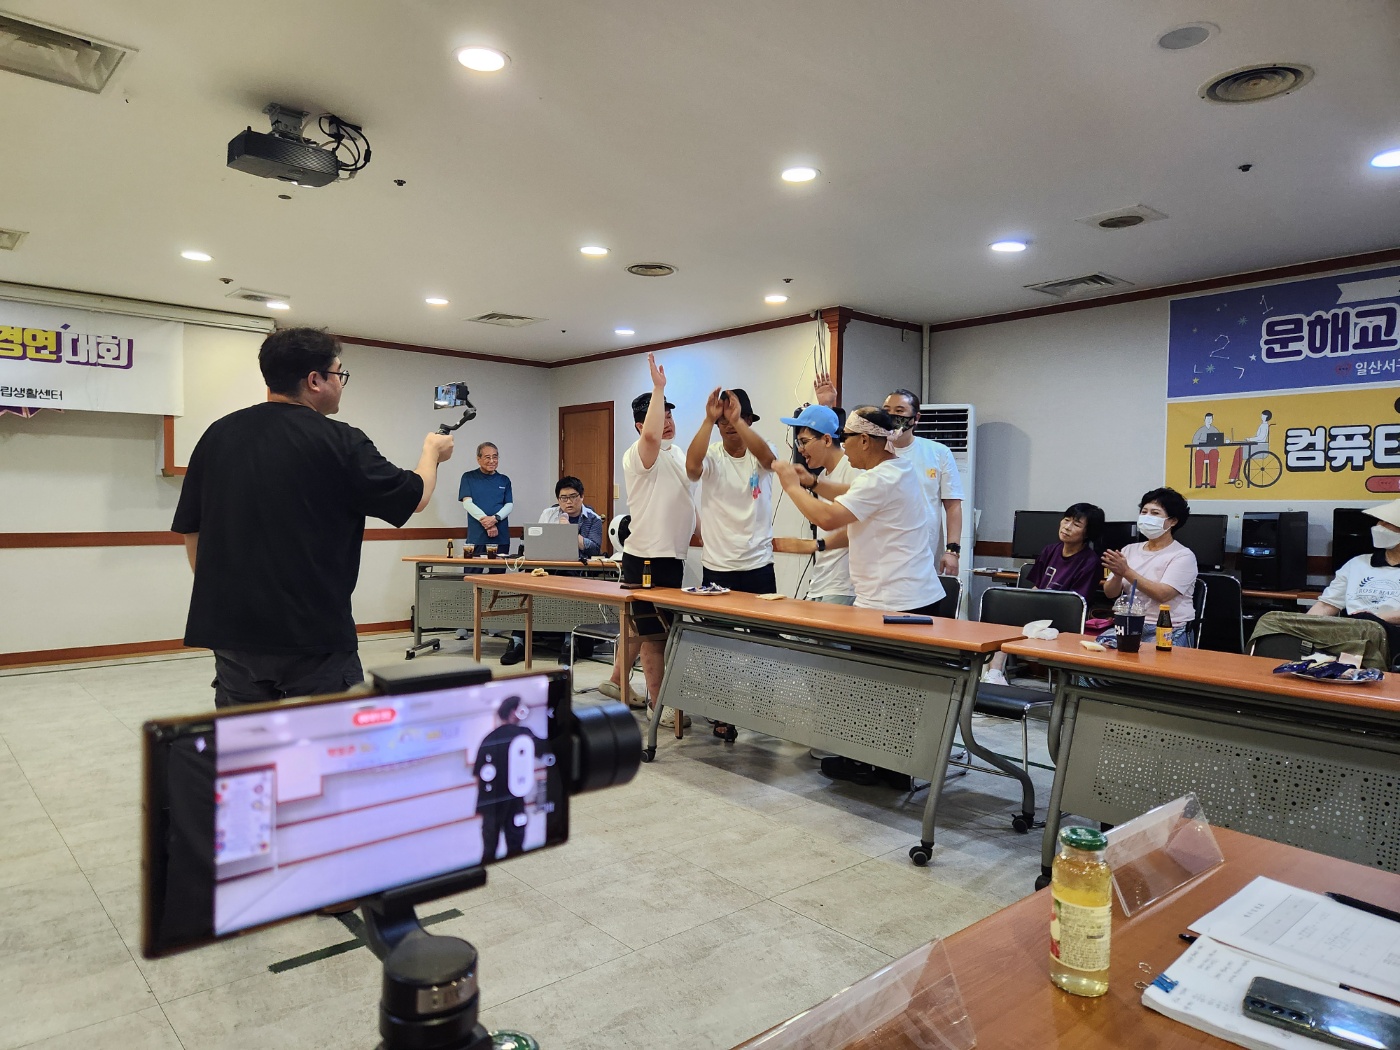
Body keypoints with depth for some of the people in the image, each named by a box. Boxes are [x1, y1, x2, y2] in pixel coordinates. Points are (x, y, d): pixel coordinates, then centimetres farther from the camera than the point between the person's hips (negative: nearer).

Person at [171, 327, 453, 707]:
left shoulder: (218, 434, 5)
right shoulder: (339, 442, -10)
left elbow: (191, 531, 10)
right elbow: (414, 498, 1)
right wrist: (432, 451, 21)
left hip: (232, 631, 5)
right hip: (314, 634, -5)